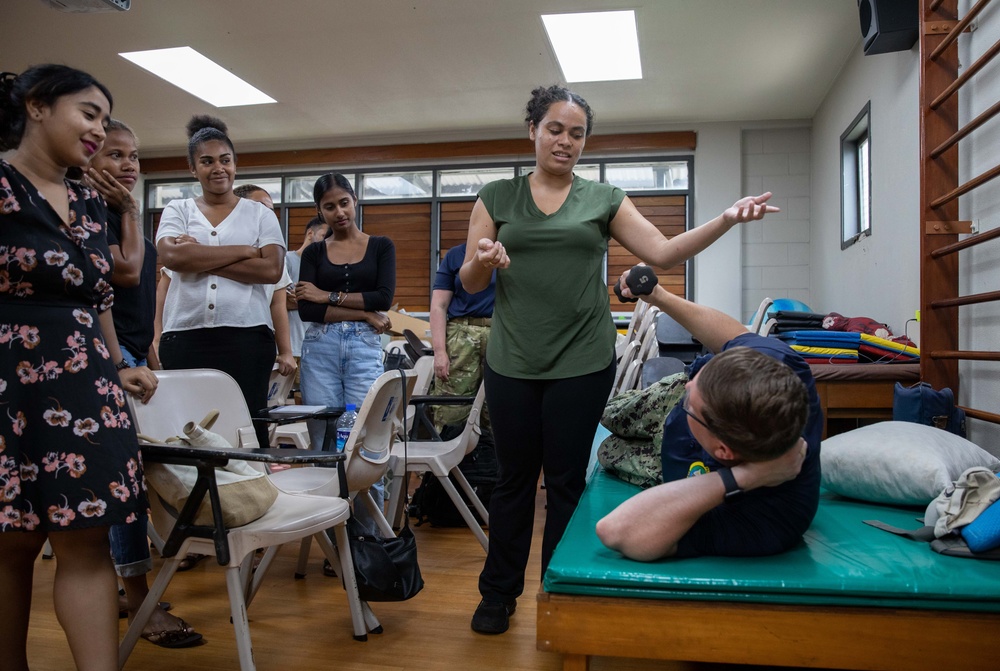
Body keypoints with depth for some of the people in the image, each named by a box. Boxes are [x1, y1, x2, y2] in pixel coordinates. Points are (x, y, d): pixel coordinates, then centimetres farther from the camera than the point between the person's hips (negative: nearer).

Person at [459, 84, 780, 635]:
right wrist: (483, 261, -18)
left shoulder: (603, 200, 7)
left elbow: (664, 253, 0)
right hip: (512, 363, 0)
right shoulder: (496, 198, 6)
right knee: (514, 478, 10)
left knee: (567, 481, 8)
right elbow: (470, 282, 5)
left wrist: (728, 219, -13)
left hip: (582, 363, 0)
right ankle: (498, 594, 29)